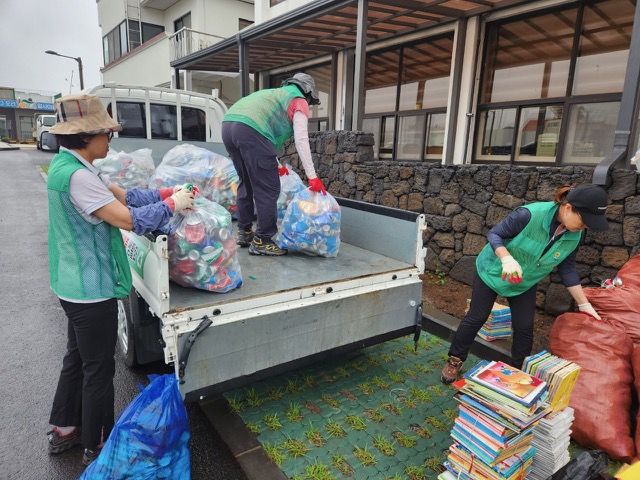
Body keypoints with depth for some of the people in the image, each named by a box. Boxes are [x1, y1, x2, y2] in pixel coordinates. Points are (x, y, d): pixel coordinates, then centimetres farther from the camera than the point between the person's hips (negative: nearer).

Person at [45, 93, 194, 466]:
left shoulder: (68, 165, 6)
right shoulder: (77, 175, -25)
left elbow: (123, 195, 7)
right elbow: (128, 219, -26)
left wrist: (166, 193, -1)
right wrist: (171, 205, -14)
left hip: (76, 284, 10)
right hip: (92, 289, -10)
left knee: (77, 358, 24)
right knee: (99, 369, 7)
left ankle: (64, 430, 42)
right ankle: (98, 448, 26)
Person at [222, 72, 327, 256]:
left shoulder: (275, 94, 37)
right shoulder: (299, 101, 13)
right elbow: (301, 140, 0)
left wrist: (275, 165, 44)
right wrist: (312, 177, -1)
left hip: (228, 124, 9)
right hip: (250, 130, -9)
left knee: (246, 183, 21)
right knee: (268, 189, -3)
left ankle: (244, 233, 28)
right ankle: (262, 241, 1)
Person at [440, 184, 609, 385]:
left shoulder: (574, 236, -13)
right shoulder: (530, 214, -33)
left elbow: (567, 269, -1)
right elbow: (494, 234, -24)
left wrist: (584, 303, -1)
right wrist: (507, 259, -41)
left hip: (524, 284, 5)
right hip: (493, 271, -5)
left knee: (525, 327, 4)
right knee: (476, 318, 2)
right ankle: (455, 360, 19)